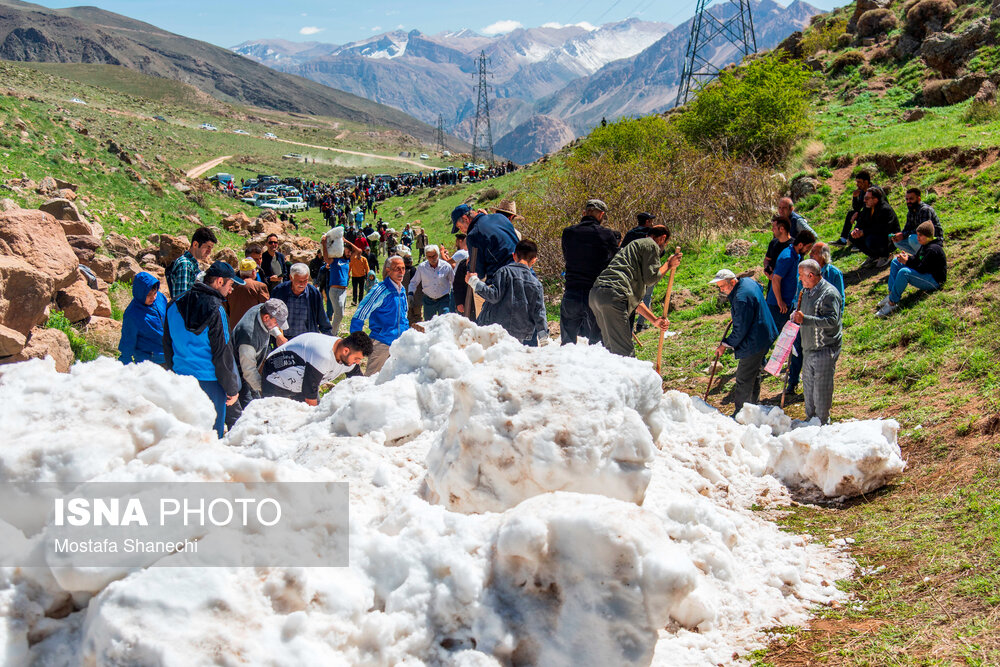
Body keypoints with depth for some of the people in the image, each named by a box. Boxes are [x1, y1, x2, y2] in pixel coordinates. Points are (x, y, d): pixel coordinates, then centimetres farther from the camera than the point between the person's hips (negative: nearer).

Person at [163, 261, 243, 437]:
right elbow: (222, 354, -13)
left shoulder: (175, 305, 6)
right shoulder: (215, 309, -16)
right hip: (209, 382, -7)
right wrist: (232, 389, -6)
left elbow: (167, 346, 14)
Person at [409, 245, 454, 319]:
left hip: (444, 299, -2)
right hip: (428, 300, 2)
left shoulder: (446, 266, -5)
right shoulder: (421, 267, -2)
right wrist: (410, 294, -5)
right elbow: (414, 282, 10)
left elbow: (454, 281, 8)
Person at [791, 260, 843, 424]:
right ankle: (810, 419, 31)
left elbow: (832, 320, -27)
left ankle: (822, 424, 11)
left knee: (821, 388, -2)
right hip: (808, 349, 9)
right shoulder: (806, 291, 10)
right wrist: (796, 315, 4)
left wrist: (805, 319, -31)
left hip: (824, 350, -9)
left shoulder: (829, 293, -18)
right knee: (808, 385, 17)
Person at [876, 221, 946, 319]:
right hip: (926, 274, 12)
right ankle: (891, 295, -2)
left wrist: (907, 262, -18)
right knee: (895, 262, 9)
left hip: (934, 281, -12)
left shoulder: (933, 249, -23)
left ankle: (892, 303, -30)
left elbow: (922, 269, -26)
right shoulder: (925, 245, 9)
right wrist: (908, 257, -4)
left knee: (903, 272, -35)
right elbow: (917, 259, 16)